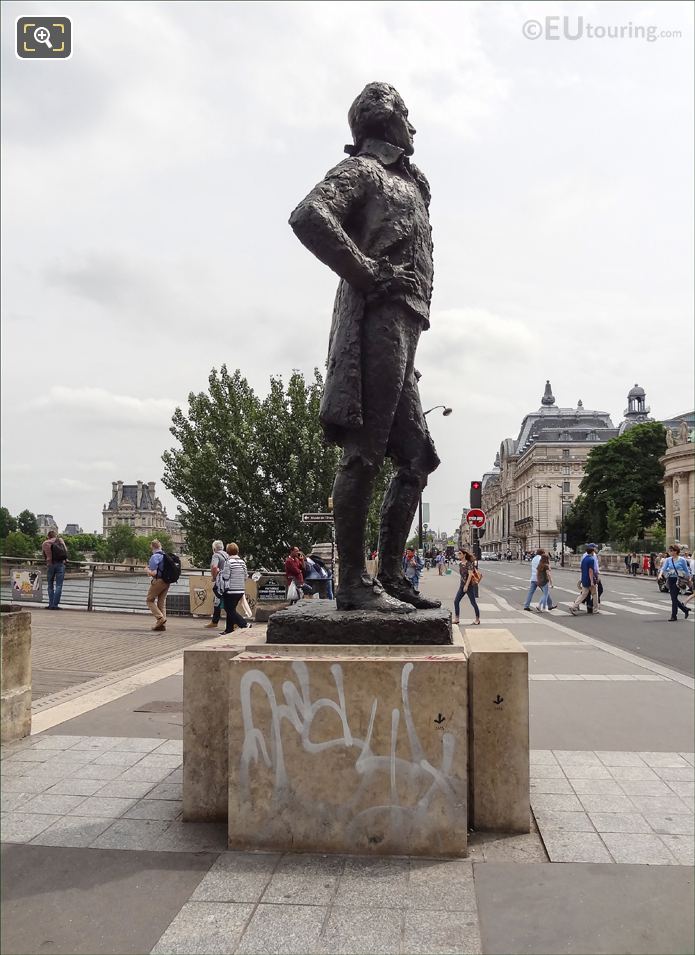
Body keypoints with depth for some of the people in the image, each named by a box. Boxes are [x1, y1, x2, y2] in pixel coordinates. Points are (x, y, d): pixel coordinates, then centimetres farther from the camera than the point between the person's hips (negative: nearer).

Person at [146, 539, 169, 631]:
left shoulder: (154, 557, -13)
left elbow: (153, 573, -19)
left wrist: (147, 570, 3)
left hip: (158, 581, -7)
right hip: (166, 582, 7)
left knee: (150, 600, 7)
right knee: (162, 602, 11)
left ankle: (160, 617, -10)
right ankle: (163, 624, 8)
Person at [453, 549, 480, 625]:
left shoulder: (469, 563, -14)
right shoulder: (460, 564, 8)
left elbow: (470, 575, -20)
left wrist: (466, 585, -24)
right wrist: (460, 584, 17)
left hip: (470, 585, -8)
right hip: (462, 585, 8)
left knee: (473, 602, 3)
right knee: (456, 601, 1)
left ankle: (477, 619, 16)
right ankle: (456, 619, 8)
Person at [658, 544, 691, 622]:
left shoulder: (682, 560, -5)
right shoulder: (668, 560, 5)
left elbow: (686, 570, 3)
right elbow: (663, 567, -7)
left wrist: (689, 579, 3)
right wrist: (660, 574, -25)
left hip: (678, 580, -5)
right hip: (670, 580, 5)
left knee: (674, 597, -7)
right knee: (673, 597, 9)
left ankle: (674, 616, 1)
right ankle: (685, 609, 32)